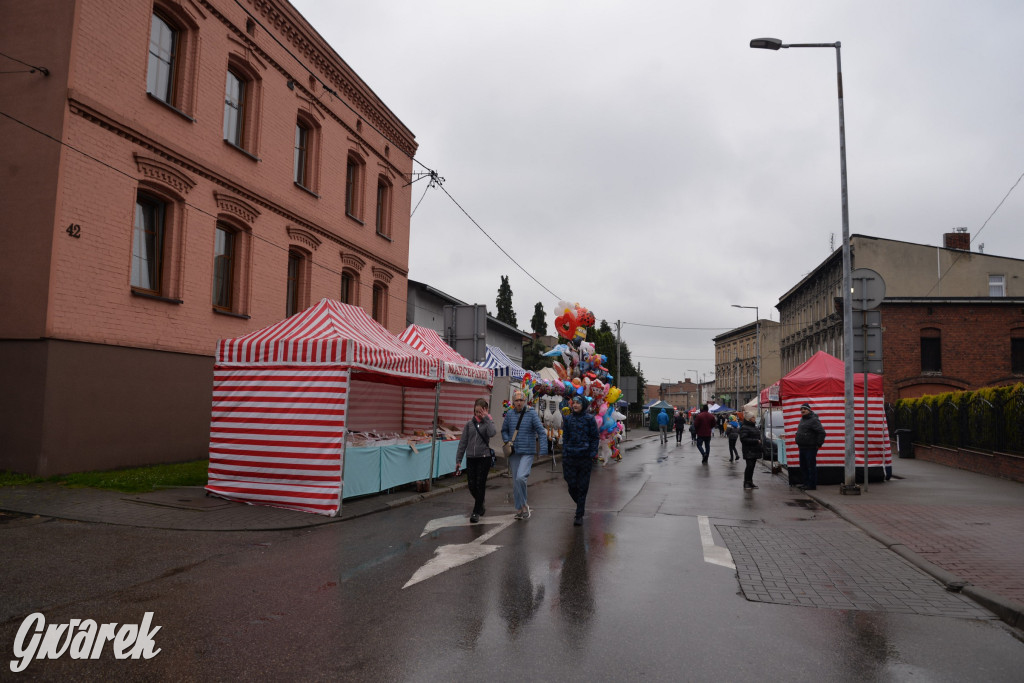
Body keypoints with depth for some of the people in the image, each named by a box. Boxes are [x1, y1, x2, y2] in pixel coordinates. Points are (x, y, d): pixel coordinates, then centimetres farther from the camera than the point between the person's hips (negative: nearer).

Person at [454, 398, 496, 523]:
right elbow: (463, 442, 8)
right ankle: (480, 505, 30)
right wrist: (458, 460, 6)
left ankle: (476, 512, 8)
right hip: (471, 458, 3)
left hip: (484, 457, -2)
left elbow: (492, 433, -22)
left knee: (480, 484, -3)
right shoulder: (469, 423, 6)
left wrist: (486, 418, -14)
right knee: (471, 485, 3)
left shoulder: (488, 422, 2)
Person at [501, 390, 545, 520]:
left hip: (528, 452, -4)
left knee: (520, 477, -20)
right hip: (514, 453, 4)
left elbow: (540, 430, -8)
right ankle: (519, 509, 21)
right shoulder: (509, 414, 6)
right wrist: (507, 441, 2)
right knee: (515, 481, 9)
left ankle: (524, 505, -1)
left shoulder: (532, 413, -5)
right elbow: (504, 430, 18)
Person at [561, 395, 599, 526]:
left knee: (582, 487, 1)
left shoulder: (589, 419, 0)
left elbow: (595, 438, 2)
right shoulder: (568, 419, 8)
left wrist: (593, 454, -7)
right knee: (572, 485, 2)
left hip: (585, 456, -2)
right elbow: (565, 437, 12)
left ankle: (579, 516, 9)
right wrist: (564, 453, 4)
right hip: (570, 456, 2)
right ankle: (581, 505, 30)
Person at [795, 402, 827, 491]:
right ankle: (806, 483, 25)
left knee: (811, 466, -5)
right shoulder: (803, 419, 15)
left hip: (810, 448, -10)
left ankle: (812, 485, -1)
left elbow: (822, 432, -19)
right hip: (802, 447, 10)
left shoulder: (813, 420, -14)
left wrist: (818, 444, -15)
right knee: (803, 467, 15)